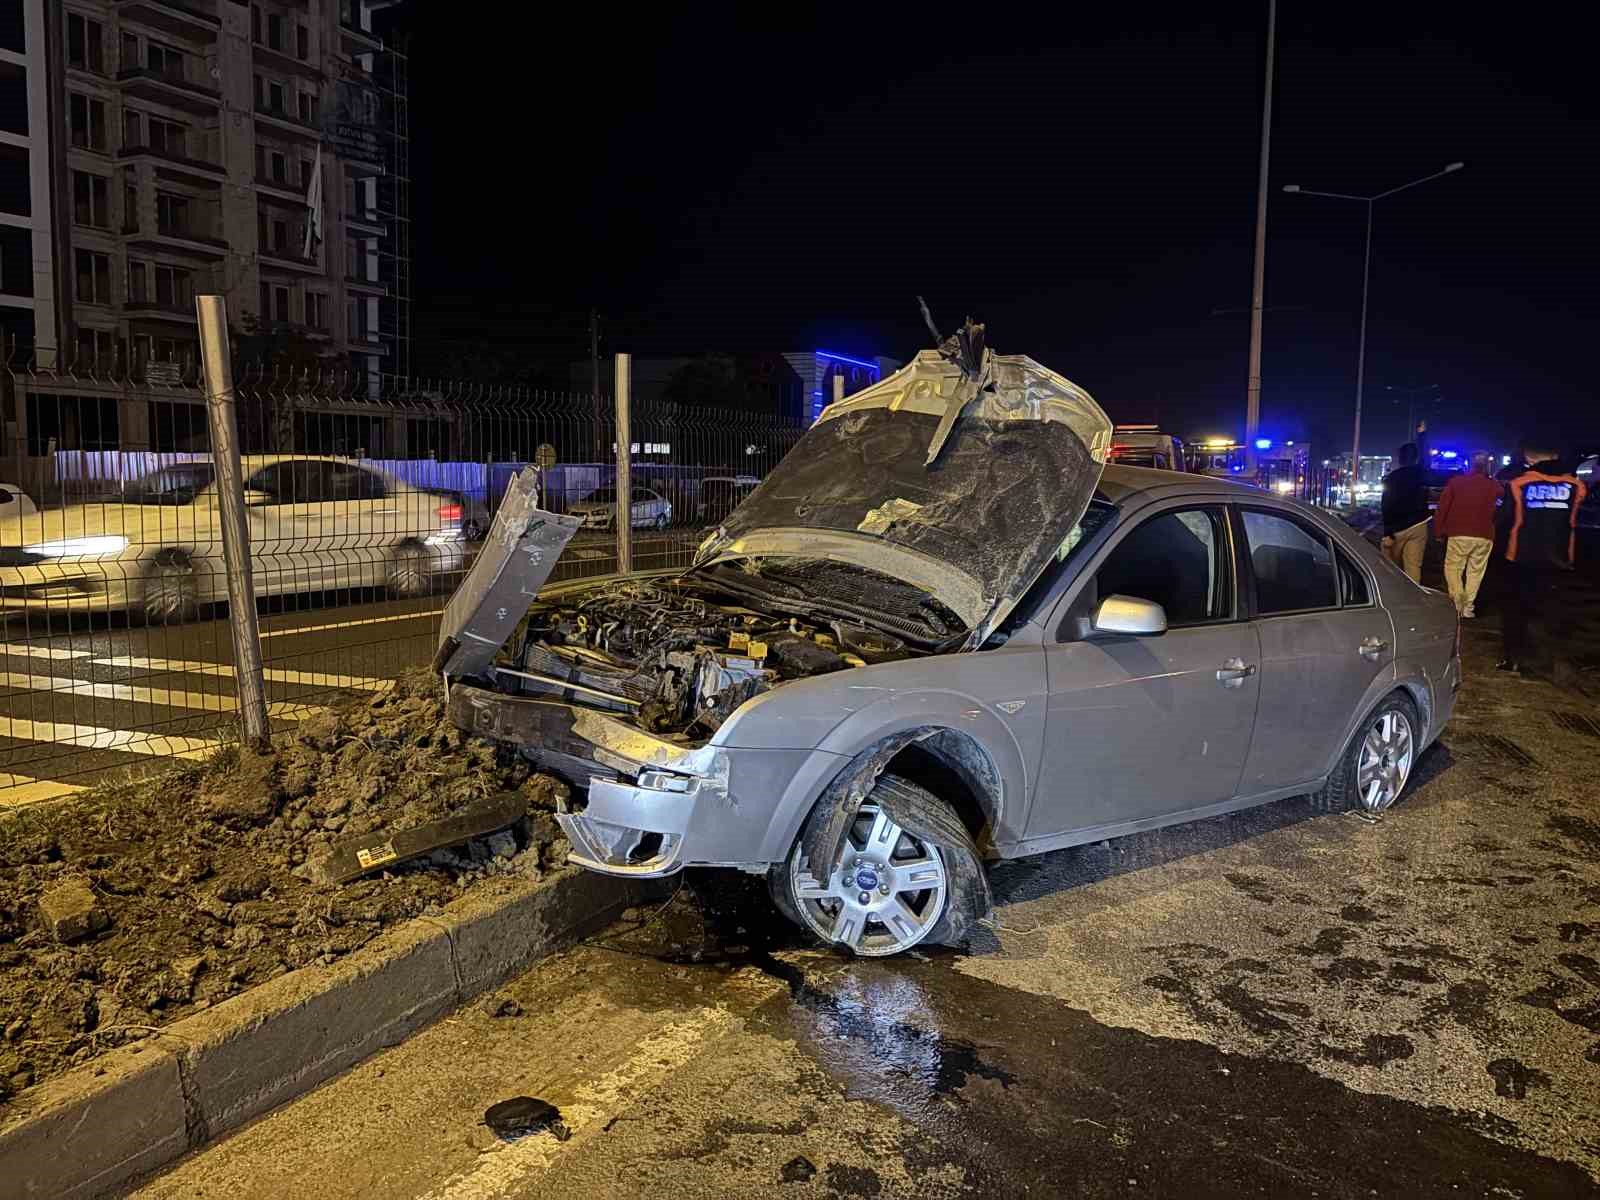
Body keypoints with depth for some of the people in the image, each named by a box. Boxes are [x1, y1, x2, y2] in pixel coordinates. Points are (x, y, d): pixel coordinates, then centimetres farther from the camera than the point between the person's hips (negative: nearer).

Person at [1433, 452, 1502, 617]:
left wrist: (1439, 532, 5)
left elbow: (1442, 508, -2)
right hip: (1484, 537, 2)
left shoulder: (1455, 482, -1)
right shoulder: (1494, 486, 5)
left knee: (1452, 567, 8)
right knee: (1476, 571, 10)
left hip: (1459, 535, -2)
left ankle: (1457, 601, -9)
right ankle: (1468, 606, 9)